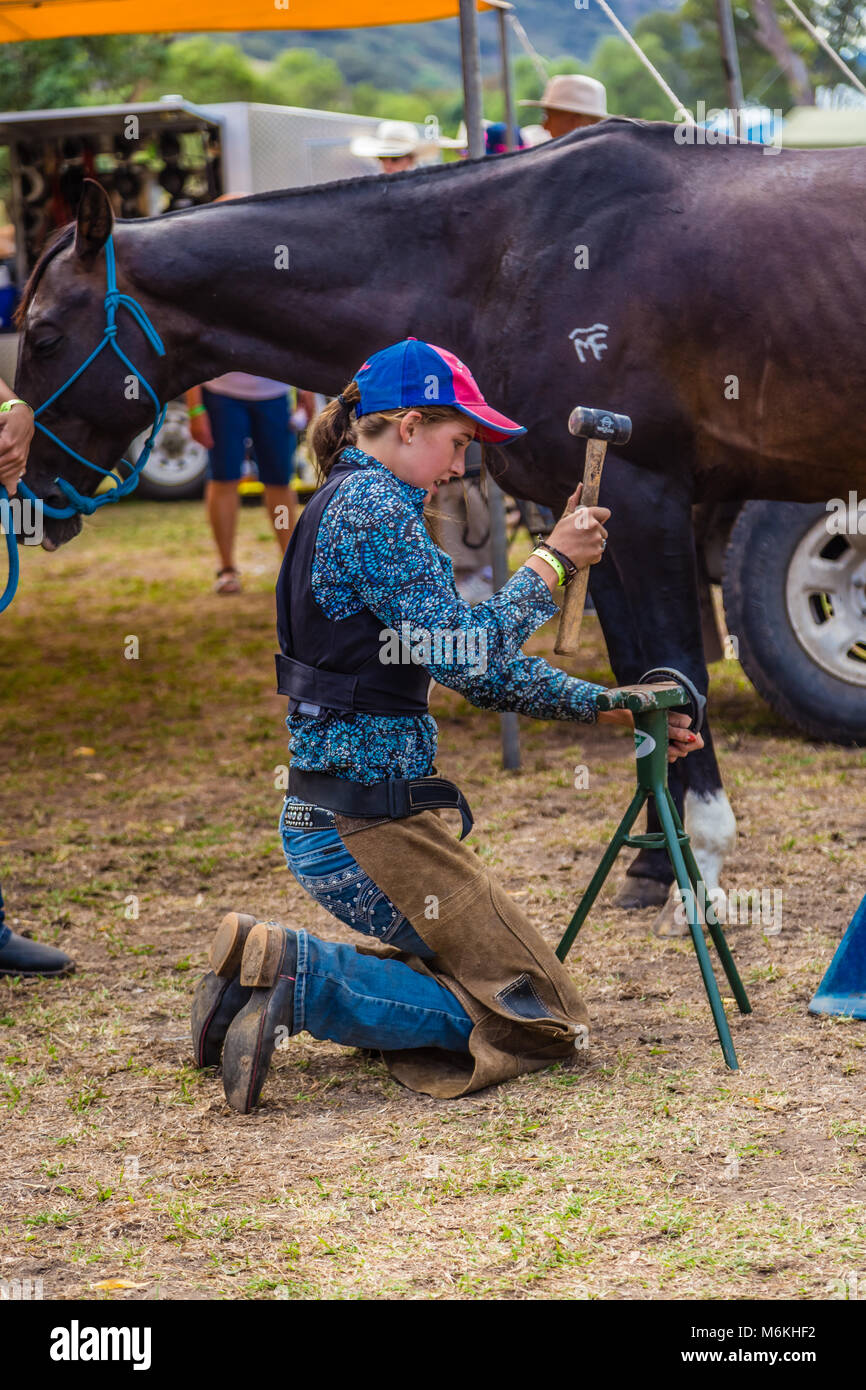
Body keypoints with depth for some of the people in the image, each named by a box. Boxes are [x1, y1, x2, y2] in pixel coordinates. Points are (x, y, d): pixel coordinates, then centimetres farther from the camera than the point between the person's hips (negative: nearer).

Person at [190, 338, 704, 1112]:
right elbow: (467, 657, -19)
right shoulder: (374, 507, -14)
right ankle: (296, 975, -13)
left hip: (318, 815, 10)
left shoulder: (348, 501, 17)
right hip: (370, 820, -10)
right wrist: (552, 563, -7)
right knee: (536, 1015, -2)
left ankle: (261, 975, 6)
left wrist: (608, 708, 15)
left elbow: (485, 670, 19)